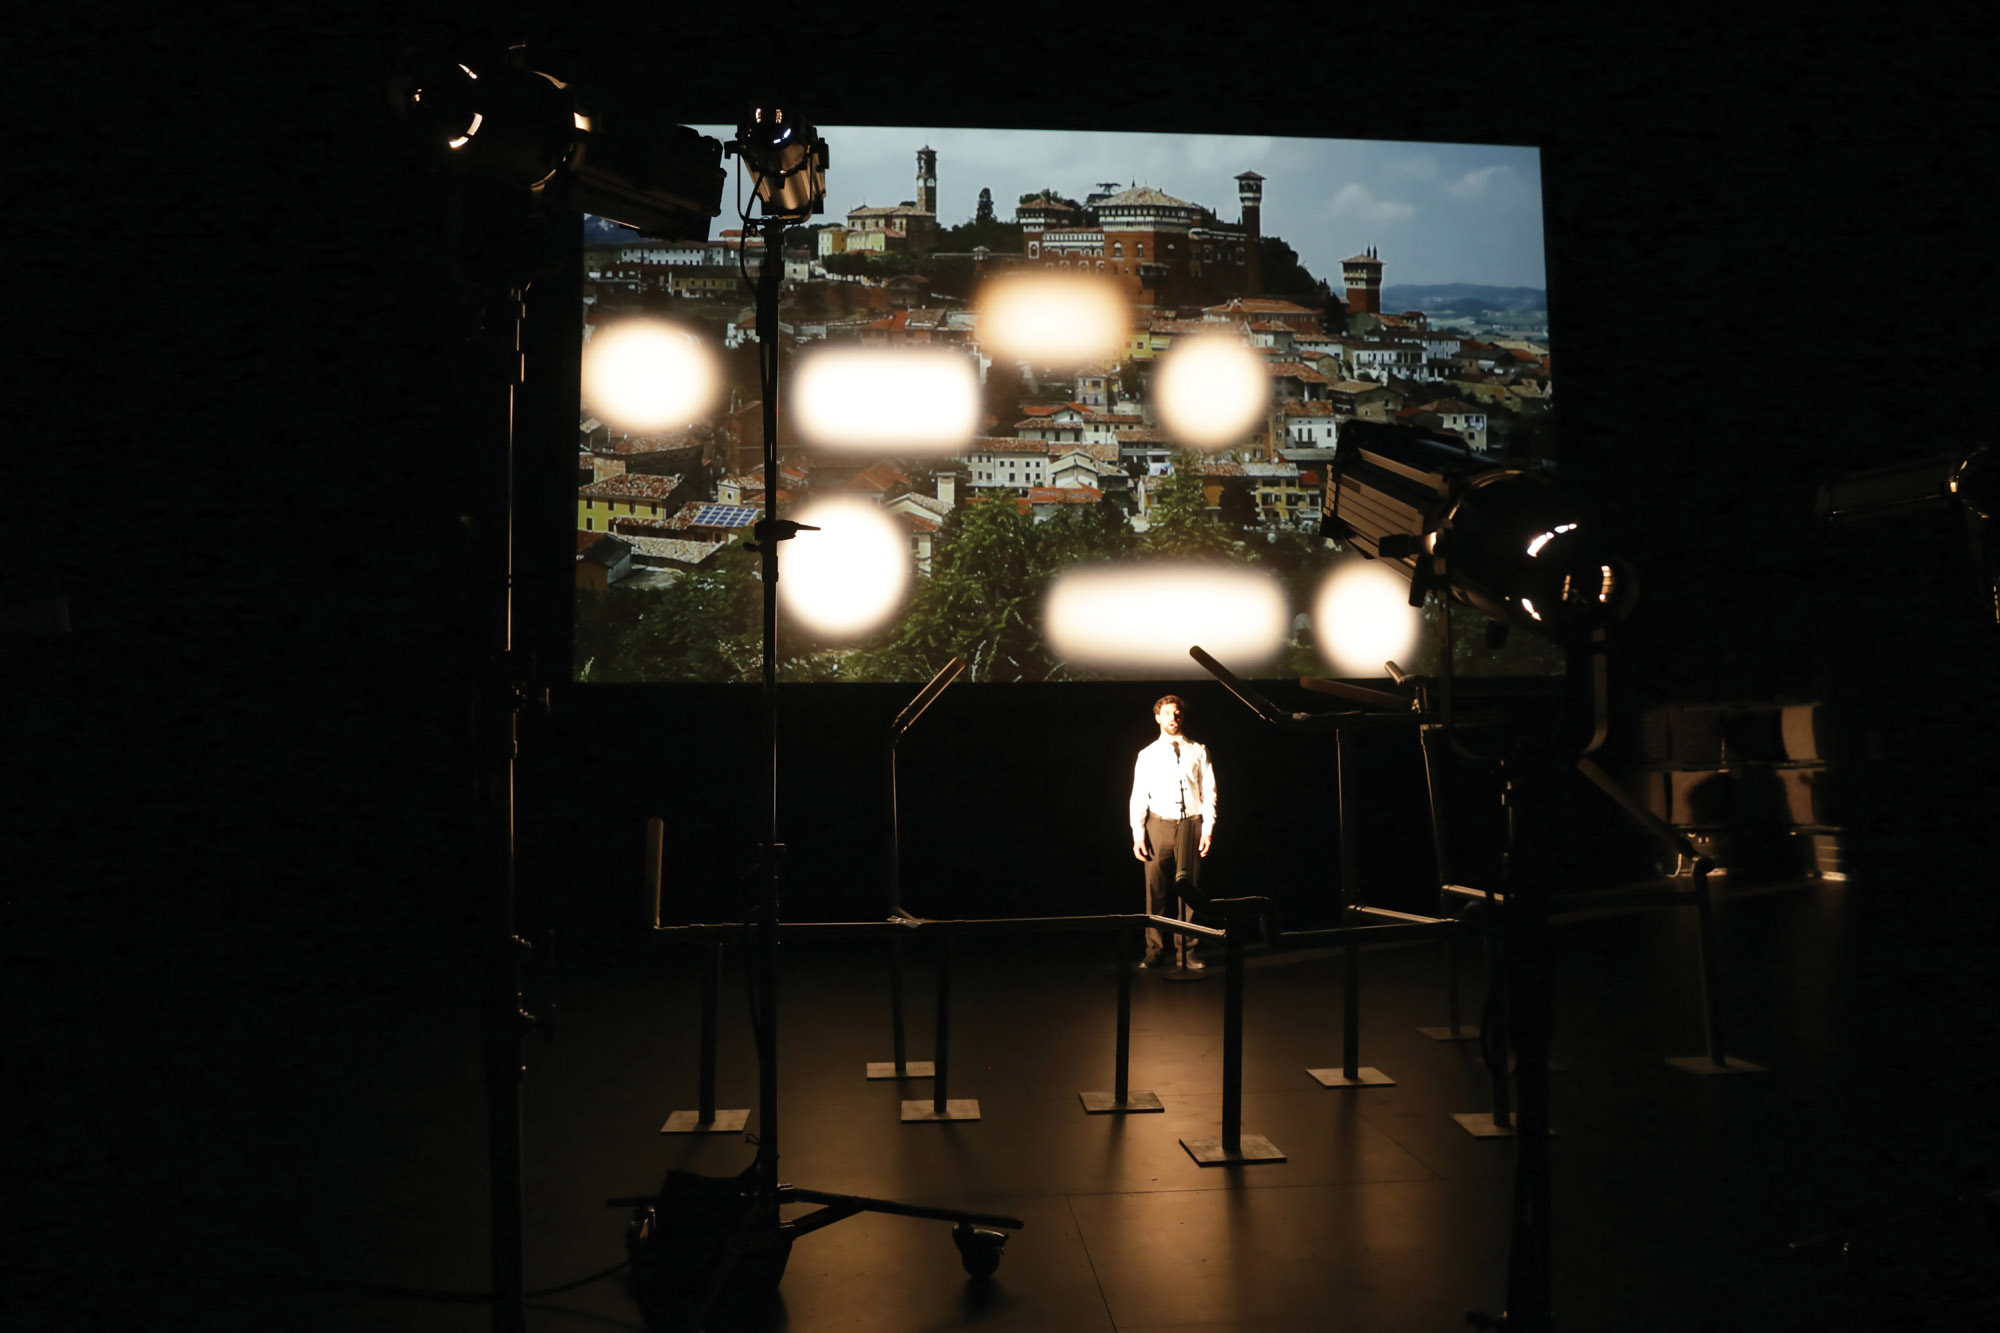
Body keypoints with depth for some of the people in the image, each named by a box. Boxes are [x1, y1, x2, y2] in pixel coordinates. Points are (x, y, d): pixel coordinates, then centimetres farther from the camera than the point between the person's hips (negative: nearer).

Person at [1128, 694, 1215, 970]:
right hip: (1158, 825, 0)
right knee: (1156, 892, -1)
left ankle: (1186, 952, 11)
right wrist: (1138, 834, -3)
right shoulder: (1147, 755, 9)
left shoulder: (1198, 751, 8)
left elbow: (1209, 792, 6)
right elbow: (1138, 796, 5)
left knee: (1189, 890, 1)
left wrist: (1208, 830, -3)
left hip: (1191, 824, 0)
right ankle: (1154, 951, 9)